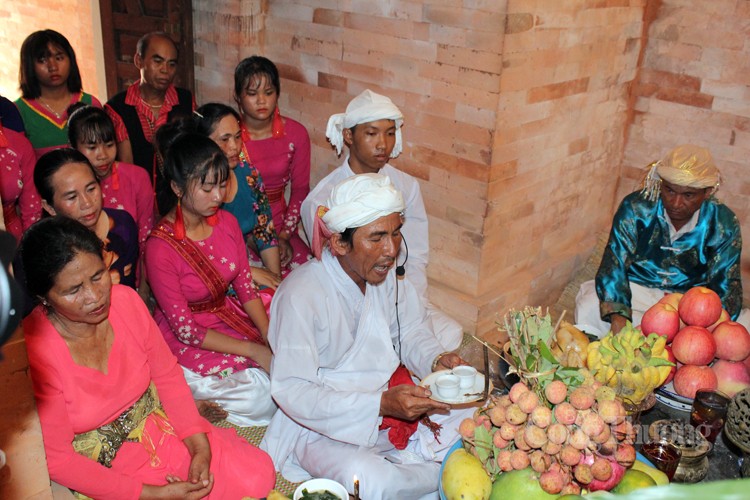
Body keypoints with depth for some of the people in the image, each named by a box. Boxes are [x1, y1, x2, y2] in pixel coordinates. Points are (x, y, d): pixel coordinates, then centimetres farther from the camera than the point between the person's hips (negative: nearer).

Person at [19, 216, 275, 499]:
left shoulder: (125, 300, -13)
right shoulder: (33, 353, -27)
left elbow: (167, 374, 1)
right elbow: (57, 461, -19)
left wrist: (199, 446, -11)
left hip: (163, 432, 5)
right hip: (101, 474, -4)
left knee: (259, 475, -5)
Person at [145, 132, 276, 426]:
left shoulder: (226, 222, -5)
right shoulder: (160, 247, -23)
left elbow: (246, 287, 2)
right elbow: (185, 329, -19)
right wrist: (254, 351, -21)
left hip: (229, 317, 7)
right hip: (185, 342, -7)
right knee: (264, 395, -19)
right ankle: (194, 402, 2)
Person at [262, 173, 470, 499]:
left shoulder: (386, 272, -6)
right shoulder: (300, 295, -25)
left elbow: (411, 331, 10)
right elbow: (291, 390, -24)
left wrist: (436, 360, -13)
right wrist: (381, 404, -33)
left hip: (389, 399, 6)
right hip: (323, 426, -5)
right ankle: (448, 474, -3)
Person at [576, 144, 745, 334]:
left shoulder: (724, 225, -10)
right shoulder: (635, 208, -15)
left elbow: (726, 286, -10)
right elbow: (614, 264, -21)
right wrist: (618, 319, -38)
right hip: (634, 290, -2)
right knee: (590, 308, -31)